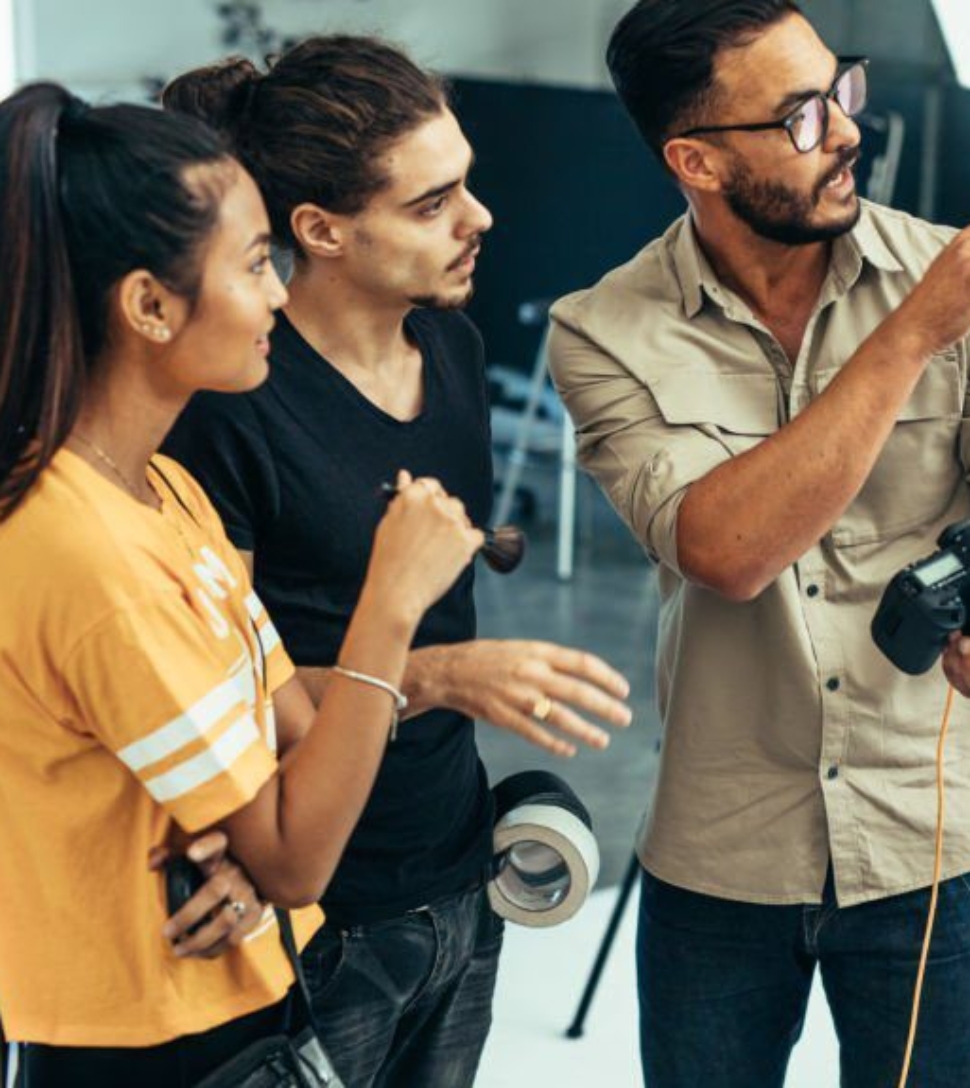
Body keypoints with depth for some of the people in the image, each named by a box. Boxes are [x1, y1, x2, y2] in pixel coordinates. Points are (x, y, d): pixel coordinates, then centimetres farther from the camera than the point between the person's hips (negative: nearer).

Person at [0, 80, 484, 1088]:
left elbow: (291, 728, 3)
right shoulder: (88, 555, -28)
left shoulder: (163, 489, 3)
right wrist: (390, 603, -23)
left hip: (234, 992, 8)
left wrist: (245, 845, -18)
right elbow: (292, 860, -23)